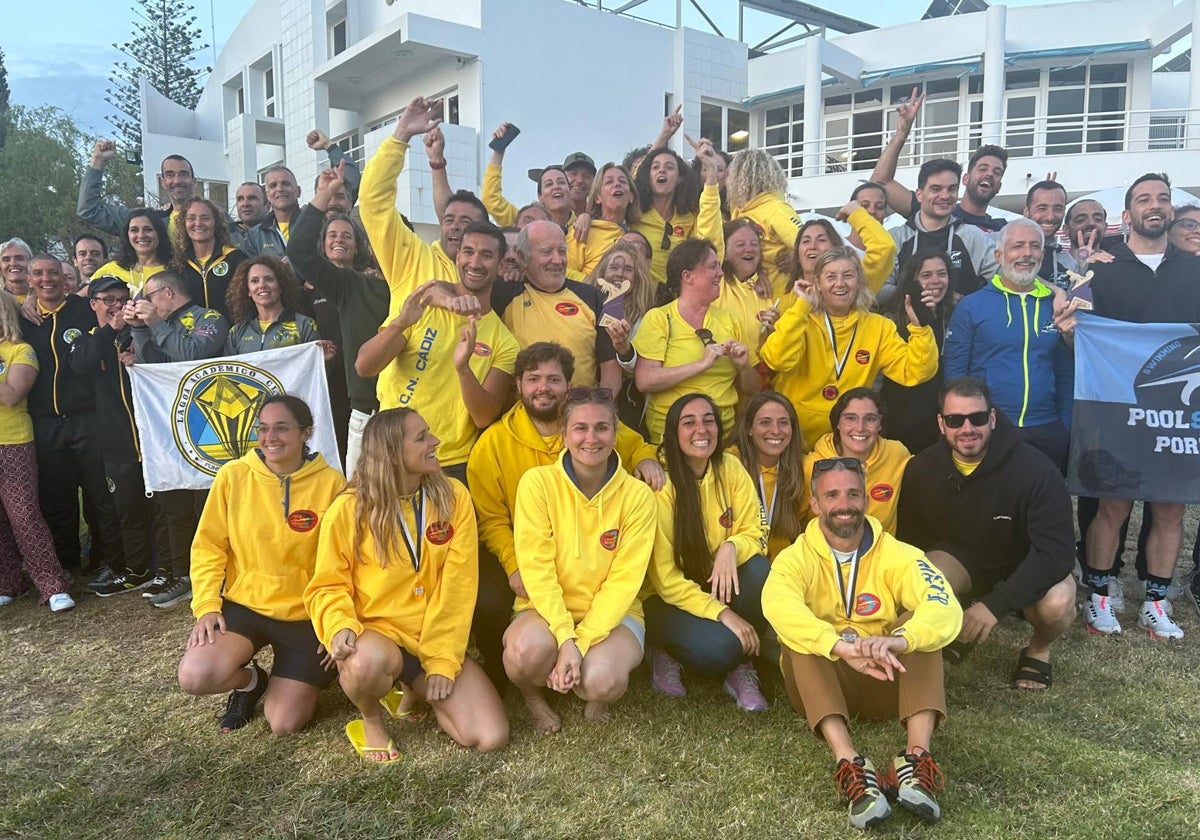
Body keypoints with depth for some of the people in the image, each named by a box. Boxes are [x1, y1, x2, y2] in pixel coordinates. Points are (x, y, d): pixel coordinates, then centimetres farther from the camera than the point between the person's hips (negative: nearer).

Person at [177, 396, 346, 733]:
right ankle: (250, 680, 12)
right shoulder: (233, 476, -7)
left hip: (305, 616, -1)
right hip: (244, 605, 2)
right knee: (194, 676, -24)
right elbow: (208, 548, 0)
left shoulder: (330, 483, -11)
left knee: (284, 723, -4)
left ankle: (306, 677, 31)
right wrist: (207, 606, -10)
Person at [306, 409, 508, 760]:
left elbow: (458, 583, -8)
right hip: (377, 631, -2)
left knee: (491, 738, -12)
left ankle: (417, 691, 18)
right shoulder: (348, 509, -10)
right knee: (370, 662, -40)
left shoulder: (452, 496, -6)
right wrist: (339, 626, -24)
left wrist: (443, 660, -14)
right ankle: (371, 719, -1)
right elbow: (328, 586, -2)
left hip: (436, 640, 3)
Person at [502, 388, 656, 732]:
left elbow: (623, 581, -10)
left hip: (612, 615, 0)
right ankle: (532, 697, 5)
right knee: (529, 648, -34)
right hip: (546, 609, 0)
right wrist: (565, 638, -24)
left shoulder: (638, 495, -8)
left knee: (601, 680, -31)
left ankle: (598, 698, 10)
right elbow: (536, 569, -13)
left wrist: (580, 644, -21)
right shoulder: (537, 482, -10)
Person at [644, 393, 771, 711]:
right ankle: (666, 652, 3)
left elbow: (755, 534, -5)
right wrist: (722, 613, -26)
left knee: (758, 569, -26)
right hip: (668, 600, -4)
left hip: (720, 586, 4)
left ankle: (742, 667, -7)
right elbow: (664, 578, -17)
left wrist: (731, 547, -29)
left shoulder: (731, 468, -7)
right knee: (719, 646, -31)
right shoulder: (660, 483, -18)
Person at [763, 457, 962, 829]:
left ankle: (917, 757, -37)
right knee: (796, 634, -29)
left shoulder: (896, 554, -3)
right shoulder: (796, 557, -8)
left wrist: (899, 640, -44)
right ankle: (850, 765, -43)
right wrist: (844, 647, -48)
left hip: (887, 681, 1)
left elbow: (945, 609, -22)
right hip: (821, 684, -1)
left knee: (920, 627, -23)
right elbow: (778, 606, -32)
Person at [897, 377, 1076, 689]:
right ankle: (958, 630, 7)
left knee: (1056, 603, -35)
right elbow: (910, 540, -5)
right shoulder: (921, 470, -17)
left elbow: (1057, 552, -29)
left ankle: (1039, 649, 3)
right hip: (962, 559, 2)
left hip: (1027, 568, -2)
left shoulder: (1034, 469, -27)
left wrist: (996, 604, -36)